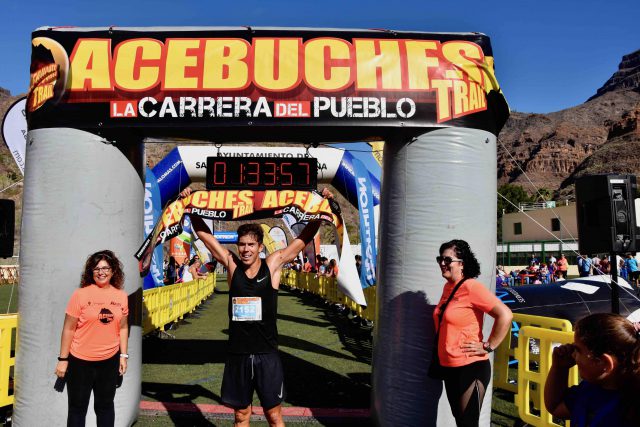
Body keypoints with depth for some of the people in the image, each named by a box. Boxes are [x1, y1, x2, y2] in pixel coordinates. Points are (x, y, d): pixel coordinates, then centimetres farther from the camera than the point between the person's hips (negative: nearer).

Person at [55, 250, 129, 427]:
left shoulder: (121, 296, 0)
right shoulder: (81, 294, -10)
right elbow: (69, 329, -7)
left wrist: (123, 355, 6)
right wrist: (63, 359, -6)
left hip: (110, 361, 3)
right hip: (80, 361, -3)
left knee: (105, 406, 16)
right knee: (78, 408, 10)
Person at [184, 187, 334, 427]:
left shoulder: (274, 264, -5)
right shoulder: (231, 264, -1)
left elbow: (306, 236, -3)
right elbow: (203, 233, 3)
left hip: (267, 355, -1)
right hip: (237, 354, 2)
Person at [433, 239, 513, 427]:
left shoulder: (471, 287, -17)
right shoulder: (447, 287, 8)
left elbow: (505, 315, -24)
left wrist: (487, 346, -18)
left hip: (470, 368, -8)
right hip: (449, 367, 8)